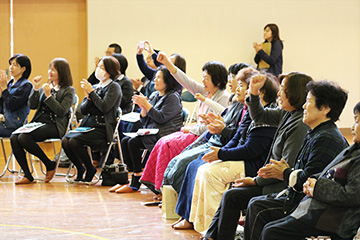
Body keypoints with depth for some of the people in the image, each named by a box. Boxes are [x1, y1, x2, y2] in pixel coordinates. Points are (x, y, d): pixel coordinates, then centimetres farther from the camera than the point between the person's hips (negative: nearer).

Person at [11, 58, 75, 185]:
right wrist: (35, 89, 2)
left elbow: (61, 111, -11)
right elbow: (32, 106, 13)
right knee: (14, 138, -21)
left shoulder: (69, 91, 2)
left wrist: (49, 96, -14)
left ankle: (50, 164, -11)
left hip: (54, 126, -6)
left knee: (24, 137, -29)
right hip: (38, 122, 6)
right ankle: (27, 175, -18)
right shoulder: (45, 87, 20)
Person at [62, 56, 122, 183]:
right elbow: (83, 110, 14)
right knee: (65, 140, -18)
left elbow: (104, 107, -15)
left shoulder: (114, 87, -1)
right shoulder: (95, 87, 19)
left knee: (74, 141, -27)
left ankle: (90, 169, -6)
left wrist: (92, 92, -11)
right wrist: (88, 98, -5)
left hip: (102, 129, -7)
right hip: (87, 125, 7)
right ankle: (80, 168, 2)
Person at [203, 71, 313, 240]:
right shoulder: (288, 114, 7)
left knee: (231, 196, -11)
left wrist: (256, 181, -12)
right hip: (274, 178, 10)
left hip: (282, 186, -10)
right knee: (230, 194, 6)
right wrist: (254, 94, 5)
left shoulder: (301, 126, -22)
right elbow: (260, 117, 23)